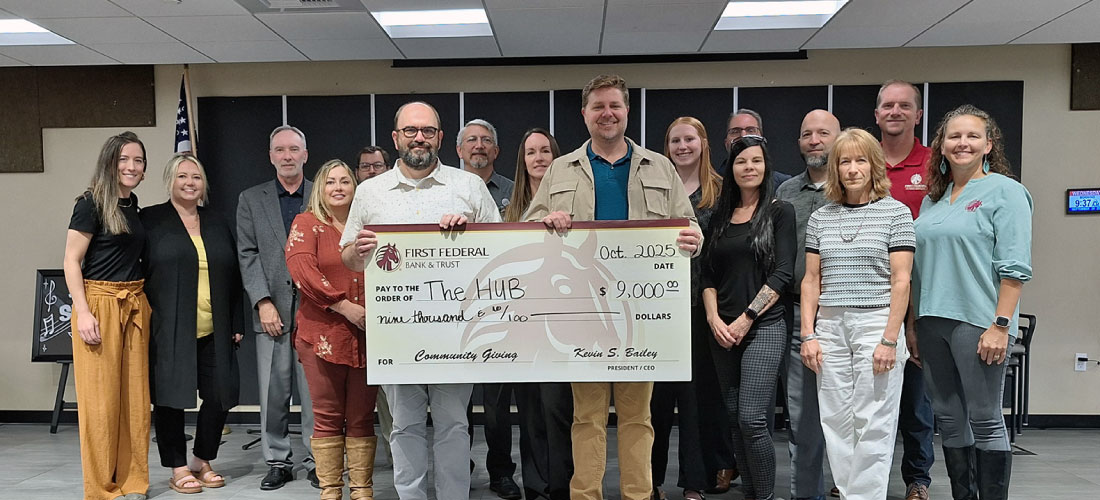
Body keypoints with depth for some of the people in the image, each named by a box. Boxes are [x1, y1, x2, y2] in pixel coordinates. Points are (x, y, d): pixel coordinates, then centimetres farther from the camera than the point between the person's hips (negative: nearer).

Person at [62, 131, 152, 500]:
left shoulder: (133, 205, 13)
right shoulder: (92, 203, -5)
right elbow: (71, 261, -8)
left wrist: (142, 301, 13)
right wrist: (83, 313, -16)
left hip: (134, 305, 6)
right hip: (99, 303, -6)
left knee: (135, 396, 7)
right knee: (102, 398, -2)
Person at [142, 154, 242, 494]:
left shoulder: (217, 224, 15)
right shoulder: (150, 220, 2)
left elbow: (232, 277, 14)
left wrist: (236, 323, 9)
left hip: (213, 332, 4)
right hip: (168, 330, -4)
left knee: (219, 396, 4)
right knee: (171, 397, 2)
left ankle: (203, 461, 23)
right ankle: (178, 469, 16)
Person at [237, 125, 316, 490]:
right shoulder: (251, 199, 11)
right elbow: (248, 255, 4)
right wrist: (263, 302, -6)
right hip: (272, 310, 1)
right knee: (272, 393, 5)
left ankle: (316, 461, 14)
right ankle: (278, 461, 18)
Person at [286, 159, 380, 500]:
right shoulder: (307, 224, 5)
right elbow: (300, 269, -10)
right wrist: (343, 305, -16)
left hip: (366, 334, 3)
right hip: (322, 334, -2)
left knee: (361, 418, 6)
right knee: (327, 418, 3)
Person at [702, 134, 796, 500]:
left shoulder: (780, 212, -1)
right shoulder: (720, 215, 12)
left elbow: (782, 274, -8)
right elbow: (708, 274, 11)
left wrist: (745, 320, -11)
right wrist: (714, 319, -3)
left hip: (763, 327, -5)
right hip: (722, 331, 5)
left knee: (751, 419, -13)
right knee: (734, 419, 9)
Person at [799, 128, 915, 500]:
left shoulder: (896, 213, 1)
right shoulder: (821, 218, 11)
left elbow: (900, 281, -4)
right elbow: (811, 281, 11)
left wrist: (889, 340, -11)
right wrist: (808, 335, 2)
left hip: (877, 325, -3)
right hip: (830, 329, 4)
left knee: (873, 425, -2)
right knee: (836, 423, 7)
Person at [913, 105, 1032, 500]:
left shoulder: (1004, 191, -2)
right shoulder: (932, 200, 16)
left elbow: (1014, 267, -10)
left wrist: (1000, 325, -18)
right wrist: (912, 326, 14)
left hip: (978, 322, -6)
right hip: (932, 321, 6)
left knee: (984, 421, -1)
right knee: (948, 419, 11)